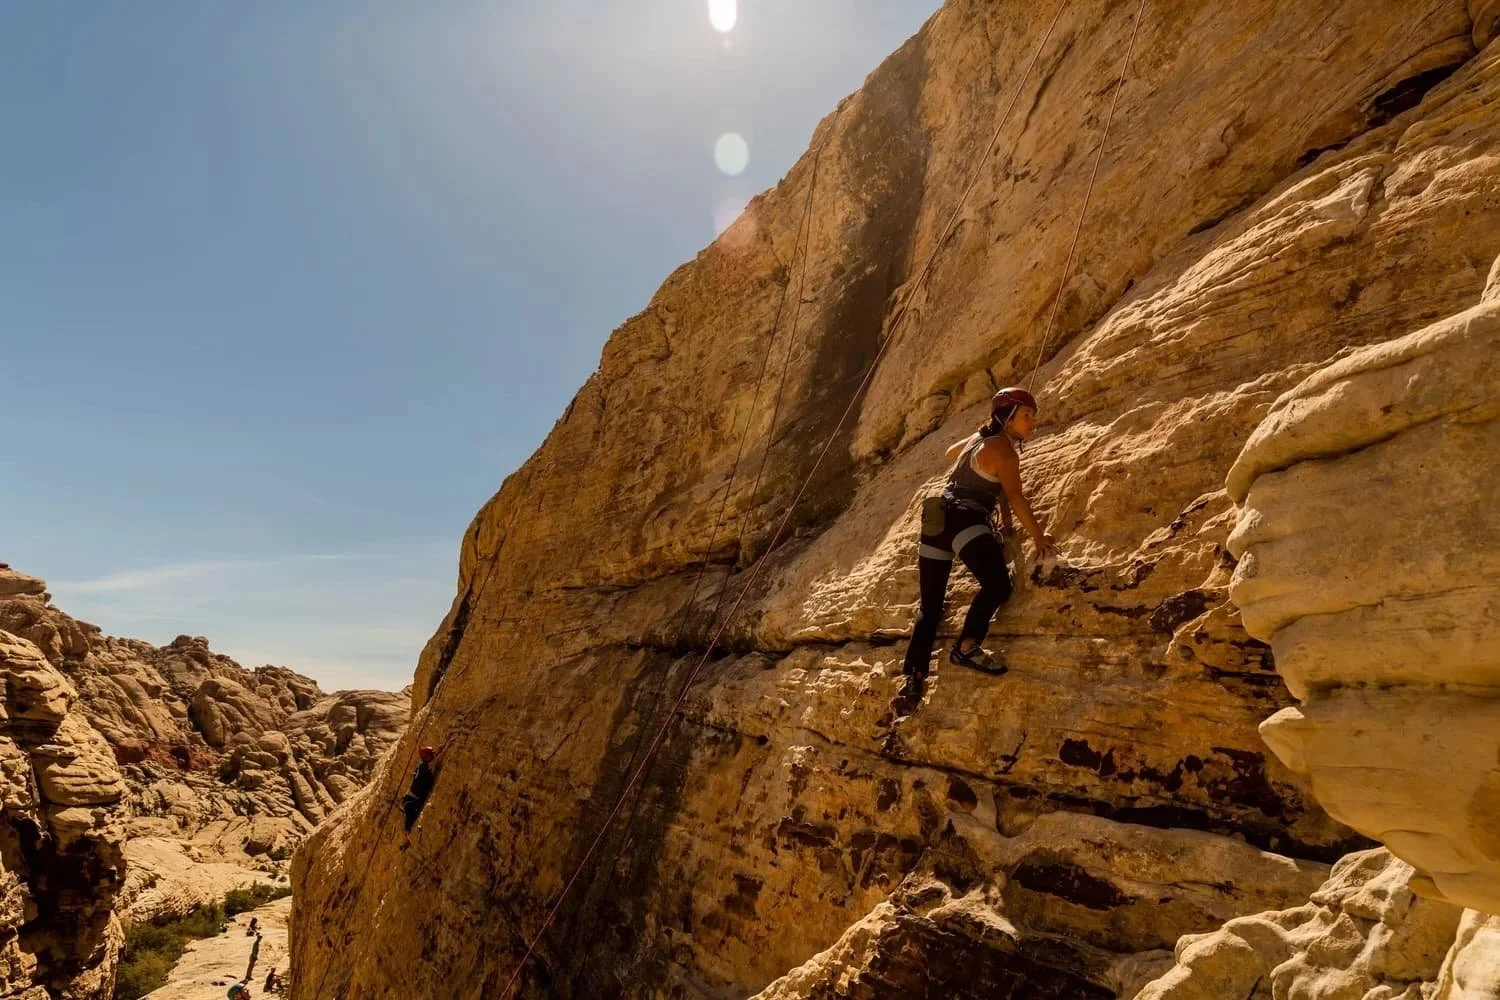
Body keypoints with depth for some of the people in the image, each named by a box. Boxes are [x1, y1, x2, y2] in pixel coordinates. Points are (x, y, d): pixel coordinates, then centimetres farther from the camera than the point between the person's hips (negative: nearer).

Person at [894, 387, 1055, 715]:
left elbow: (951, 452, 42)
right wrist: (1038, 536, -9)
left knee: (930, 606, 7)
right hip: (966, 521, -9)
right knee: (997, 584, -24)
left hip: (937, 520, 9)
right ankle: (966, 647, -23)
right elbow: (1015, 498, -13)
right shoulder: (1004, 451, -5)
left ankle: (913, 677, 4)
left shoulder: (977, 437, 21)